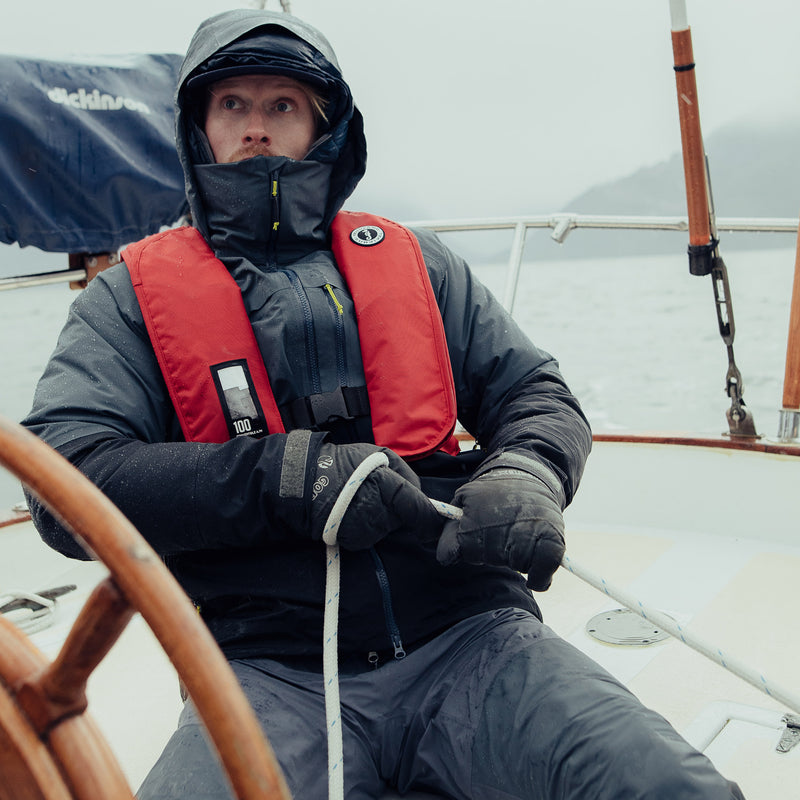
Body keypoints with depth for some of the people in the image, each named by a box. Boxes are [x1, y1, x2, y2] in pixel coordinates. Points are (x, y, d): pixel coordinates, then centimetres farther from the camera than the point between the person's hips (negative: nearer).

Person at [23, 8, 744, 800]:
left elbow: (536, 394, 17)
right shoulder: (133, 296, 9)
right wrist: (290, 476, -15)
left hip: (464, 635, 2)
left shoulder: (413, 261, 17)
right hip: (269, 668, -1)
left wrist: (520, 478, -8)